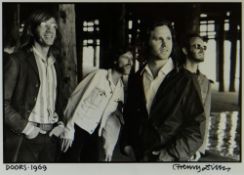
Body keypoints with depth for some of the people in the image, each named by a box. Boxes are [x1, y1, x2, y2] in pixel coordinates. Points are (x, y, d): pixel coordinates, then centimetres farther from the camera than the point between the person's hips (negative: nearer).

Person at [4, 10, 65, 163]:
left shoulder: (55, 63, 13)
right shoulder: (18, 60, -6)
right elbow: (4, 101, -11)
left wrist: (61, 123, 5)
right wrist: (25, 127, -14)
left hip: (51, 137, 6)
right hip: (24, 138, -5)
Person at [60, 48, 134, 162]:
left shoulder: (121, 88, 5)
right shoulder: (99, 75, -12)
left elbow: (114, 119, 8)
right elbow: (77, 100, -12)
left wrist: (109, 147, 5)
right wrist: (69, 130, -13)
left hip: (94, 133, 6)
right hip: (77, 128, -6)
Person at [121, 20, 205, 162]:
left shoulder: (185, 80, -8)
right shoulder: (136, 79, 2)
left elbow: (194, 134, -10)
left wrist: (166, 156, -16)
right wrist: (126, 145, -2)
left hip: (173, 159, -3)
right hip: (139, 158, 3)